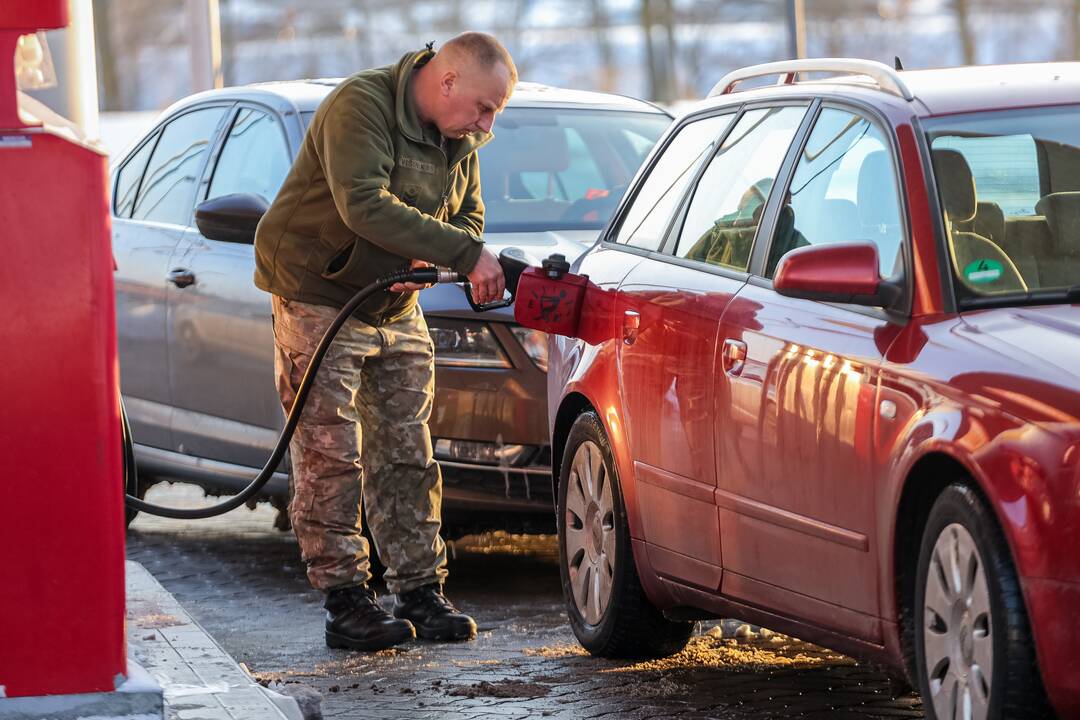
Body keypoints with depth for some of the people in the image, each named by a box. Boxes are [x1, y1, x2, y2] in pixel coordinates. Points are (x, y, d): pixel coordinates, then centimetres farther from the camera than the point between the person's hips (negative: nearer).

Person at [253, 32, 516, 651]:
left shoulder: (459, 140, 3)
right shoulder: (360, 107, -23)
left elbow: (467, 216, 8)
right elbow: (365, 206, -35)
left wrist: (425, 262, -15)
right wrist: (465, 253, -36)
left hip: (397, 310, 8)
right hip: (319, 301, -7)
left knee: (406, 455, 7)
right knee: (330, 456, -8)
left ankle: (421, 594, 11)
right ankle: (347, 603, -7)